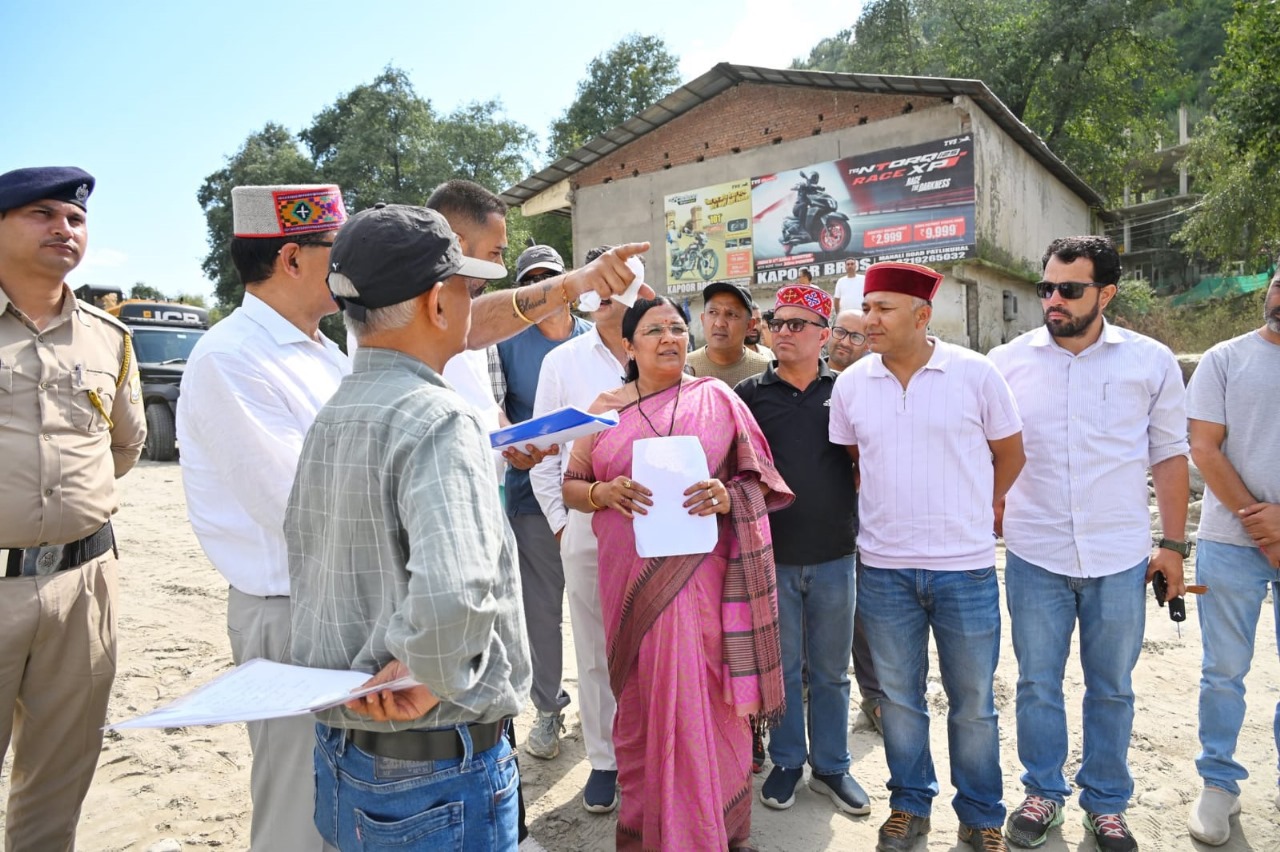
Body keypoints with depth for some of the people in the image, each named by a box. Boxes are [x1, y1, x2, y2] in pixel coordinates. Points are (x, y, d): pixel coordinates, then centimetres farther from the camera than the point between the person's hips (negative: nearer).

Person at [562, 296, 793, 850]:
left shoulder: (717, 399, 5)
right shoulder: (607, 408, 9)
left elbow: (759, 482, 6)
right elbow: (570, 486, 11)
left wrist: (727, 497, -15)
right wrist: (605, 493, -10)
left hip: (701, 574, -1)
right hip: (631, 579, 1)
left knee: (703, 703, 4)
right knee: (641, 702, 8)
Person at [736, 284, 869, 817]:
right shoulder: (750, 393, 1)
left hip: (834, 554, 1)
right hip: (771, 554, 0)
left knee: (830, 669, 14)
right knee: (782, 667, 13)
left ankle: (831, 766, 32)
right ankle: (786, 762, 32)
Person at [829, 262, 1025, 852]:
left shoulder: (975, 373, -6)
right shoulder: (851, 384, 0)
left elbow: (1009, 454, 4)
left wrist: (971, 515, 6)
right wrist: (890, 509, 8)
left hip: (965, 566, -2)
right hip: (883, 568, 2)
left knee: (973, 703, 11)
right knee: (898, 697, 15)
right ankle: (909, 804, 34)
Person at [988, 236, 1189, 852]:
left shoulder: (1151, 362, -1)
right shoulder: (1007, 361, -2)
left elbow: (1169, 455, 5)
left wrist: (1173, 545, 4)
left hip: (1120, 559, 1)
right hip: (1034, 555, 0)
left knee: (1112, 688, 14)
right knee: (1037, 683, 12)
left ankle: (1106, 803, 33)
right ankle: (1043, 793, 32)